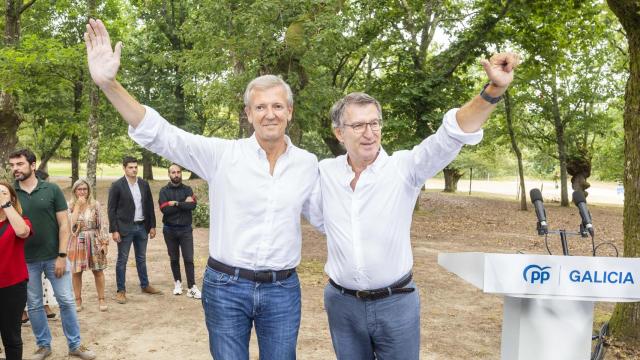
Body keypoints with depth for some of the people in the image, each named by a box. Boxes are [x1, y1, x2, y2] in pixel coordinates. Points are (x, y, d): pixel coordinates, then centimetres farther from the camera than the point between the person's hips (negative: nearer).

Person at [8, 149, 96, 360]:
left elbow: (63, 224, -4)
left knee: (66, 301, 4)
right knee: (34, 305, 12)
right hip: (26, 260, 1)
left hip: (54, 257, -1)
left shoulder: (52, 190, -5)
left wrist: (62, 256, -9)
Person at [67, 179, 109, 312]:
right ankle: (78, 300, 20)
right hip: (77, 242, 0)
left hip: (93, 241, 0)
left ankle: (101, 299, 14)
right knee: (76, 272, 6)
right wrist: (78, 206, -14)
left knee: (98, 271, 3)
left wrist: (104, 242, -1)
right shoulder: (70, 205, 0)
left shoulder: (95, 204, 1)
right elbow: (71, 223, -16)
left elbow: (100, 225, 2)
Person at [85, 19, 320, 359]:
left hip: (282, 291, 2)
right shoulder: (223, 154, -7)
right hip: (226, 287, -1)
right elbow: (159, 134, -13)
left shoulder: (308, 164, 1)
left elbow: (323, 214, 17)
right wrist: (108, 82, -24)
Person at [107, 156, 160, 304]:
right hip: (125, 228, -4)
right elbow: (111, 209, -8)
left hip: (142, 227, 4)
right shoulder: (117, 185, -8)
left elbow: (149, 206, 10)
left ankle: (145, 285, 28)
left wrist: (152, 226, 7)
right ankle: (121, 291, 12)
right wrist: (114, 230, -12)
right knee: (122, 260, 4)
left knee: (141, 258, 16)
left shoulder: (144, 184, 5)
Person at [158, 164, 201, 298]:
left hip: (185, 229, 0)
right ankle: (177, 283, 27)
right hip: (170, 230, 0)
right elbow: (164, 209, -15)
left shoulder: (187, 190, 2)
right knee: (174, 258, 12)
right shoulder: (164, 191, -1)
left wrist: (176, 203, -15)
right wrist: (183, 204, -14)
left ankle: (191, 287, -3)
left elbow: (192, 205, -14)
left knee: (189, 259, -4)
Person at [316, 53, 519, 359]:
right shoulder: (324, 172, -2)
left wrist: (493, 90, -40)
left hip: (395, 302, -2)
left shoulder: (404, 168, -12)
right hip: (342, 303, 2)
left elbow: (450, 136, -27)